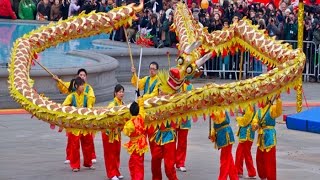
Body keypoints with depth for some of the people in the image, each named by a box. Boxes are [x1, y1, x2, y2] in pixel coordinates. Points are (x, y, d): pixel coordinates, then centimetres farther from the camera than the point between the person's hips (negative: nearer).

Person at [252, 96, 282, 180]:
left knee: (270, 160, -8)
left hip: (269, 137, -7)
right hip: (261, 138, 7)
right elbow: (254, 122, 9)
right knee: (259, 159, 16)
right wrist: (255, 125, -16)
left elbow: (278, 112, -31)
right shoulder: (259, 111, 12)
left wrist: (278, 99, -46)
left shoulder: (272, 108, -8)